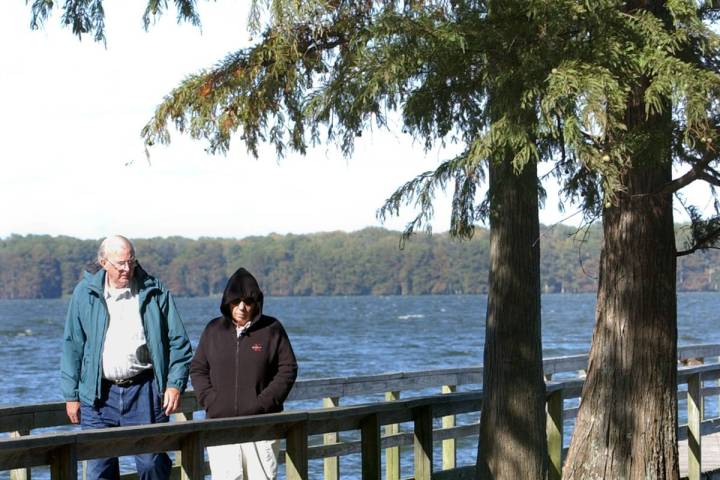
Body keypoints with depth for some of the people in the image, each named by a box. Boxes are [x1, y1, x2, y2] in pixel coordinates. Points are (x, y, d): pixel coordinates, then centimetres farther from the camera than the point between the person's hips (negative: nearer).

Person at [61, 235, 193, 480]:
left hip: (144, 390, -1)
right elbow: (72, 346, 9)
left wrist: (175, 384, -5)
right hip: (98, 394, 1)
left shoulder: (155, 292, 3)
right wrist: (71, 395, 6)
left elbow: (179, 343, 5)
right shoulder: (85, 294, 5)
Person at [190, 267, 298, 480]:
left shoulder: (272, 329, 2)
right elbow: (197, 369, 13)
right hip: (221, 424, 2)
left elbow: (288, 369, 0)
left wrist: (264, 402, -10)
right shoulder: (214, 330, 10)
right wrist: (210, 400, -3)